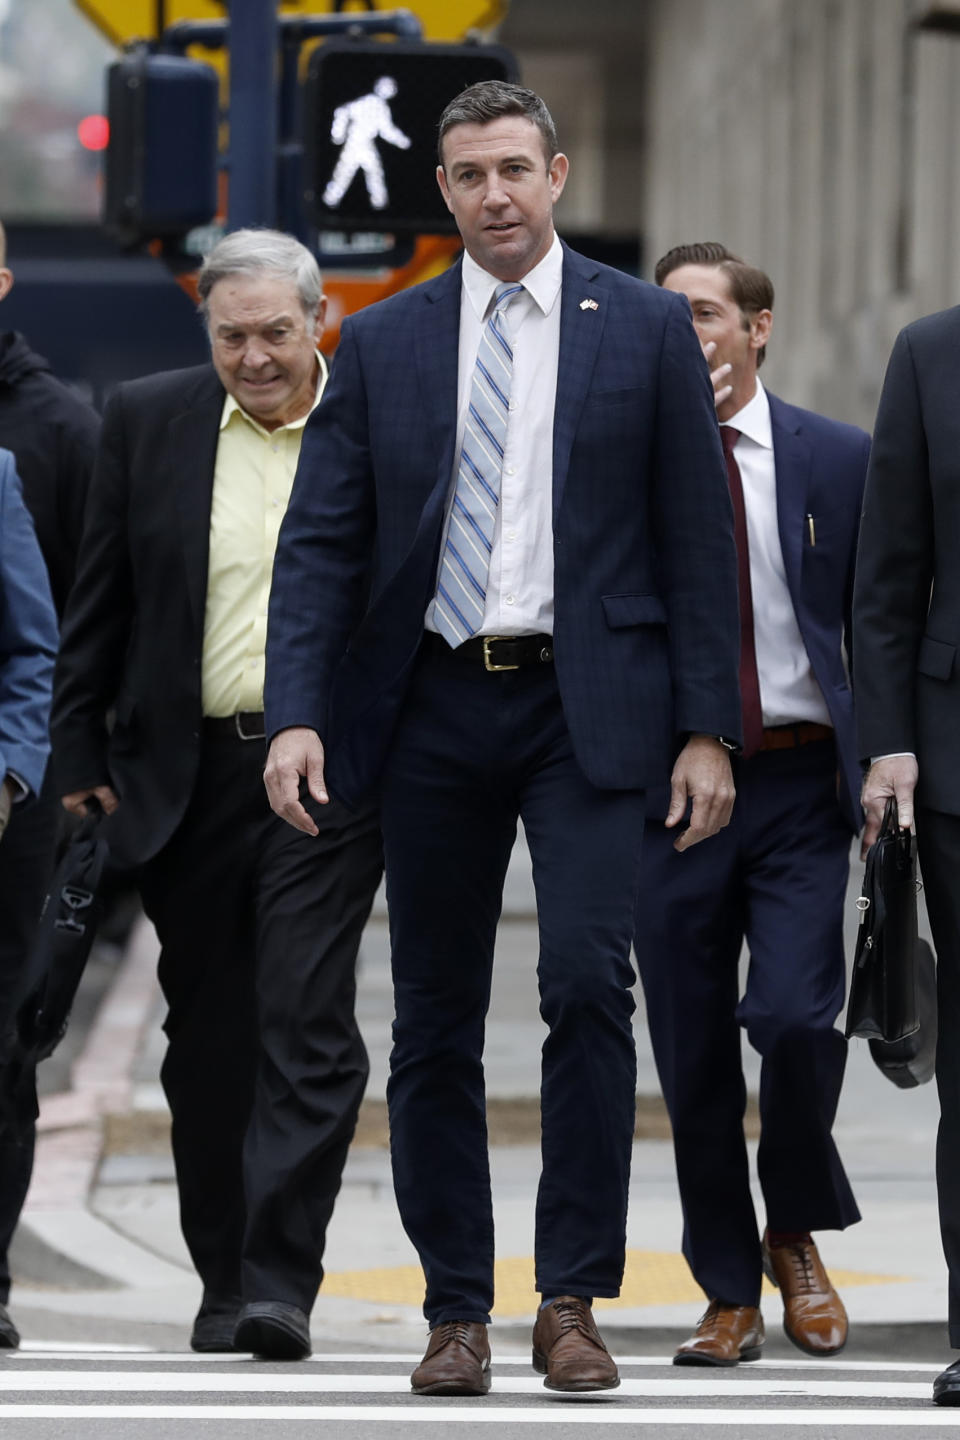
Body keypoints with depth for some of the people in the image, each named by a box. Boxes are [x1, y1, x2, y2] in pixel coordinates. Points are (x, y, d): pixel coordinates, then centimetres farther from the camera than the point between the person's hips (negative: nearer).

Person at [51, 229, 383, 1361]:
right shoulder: (147, 421, 5)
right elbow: (100, 602, 9)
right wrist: (80, 755, 5)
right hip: (190, 774, 3)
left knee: (307, 1026, -11)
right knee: (208, 1042, 10)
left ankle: (281, 1282, -12)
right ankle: (223, 1281, 21)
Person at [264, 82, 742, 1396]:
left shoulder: (645, 329, 5)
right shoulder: (382, 345, 8)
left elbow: (695, 538, 4)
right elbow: (321, 541, 5)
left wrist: (706, 729, -2)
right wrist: (297, 713, -8)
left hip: (584, 707, -2)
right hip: (432, 707, 2)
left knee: (587, 980, -17)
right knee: (436, 1025, 4)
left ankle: (572, 1301, -9)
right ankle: (457, 1312, 13)